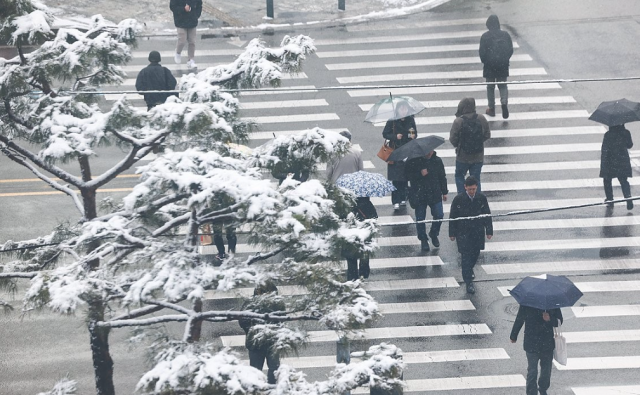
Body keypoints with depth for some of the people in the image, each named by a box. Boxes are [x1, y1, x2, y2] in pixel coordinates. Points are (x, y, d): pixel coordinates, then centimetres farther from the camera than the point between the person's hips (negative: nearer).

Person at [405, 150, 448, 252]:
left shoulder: (437, 161, 1)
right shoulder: (413, 161, -9)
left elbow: (442, 177, 11)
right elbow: (407, 175, -8)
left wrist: (444, 192, 13)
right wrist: (420, 174, -21)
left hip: (434, 193, 2)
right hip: (419, 194, -2)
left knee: (439, 215, -4)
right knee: (420, 218, 3)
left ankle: (434, 234, 23)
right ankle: (423, 240, 20)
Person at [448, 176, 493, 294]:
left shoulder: (482, 198, -5)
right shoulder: (458, 199, -11)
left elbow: (487, 215, 4)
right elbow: (452, 217, -3)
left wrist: (489, 231, 4)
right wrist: (452, 233, 0)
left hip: (478, 232, 3)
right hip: (463, 233, -3)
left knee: (475, 253, 17)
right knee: (466, 256, -5)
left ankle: (469, 269, 47)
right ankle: (469, 282, 0)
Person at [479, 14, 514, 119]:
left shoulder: (485, 36, -12)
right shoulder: (505, 35, -3)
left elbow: (482, 52, -9)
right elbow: (510, 50, 1)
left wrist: (485, 62, 8)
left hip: (489, 66, -2)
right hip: (503, 65, 2)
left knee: (490, 87, 11)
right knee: (503, 85, 14)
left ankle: (491, 109, 15)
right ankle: (504, 102, -12)